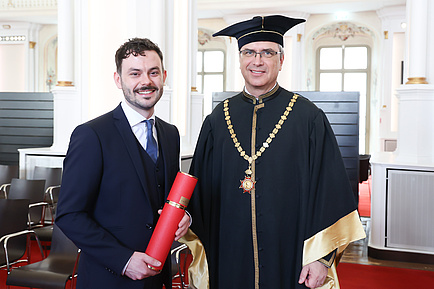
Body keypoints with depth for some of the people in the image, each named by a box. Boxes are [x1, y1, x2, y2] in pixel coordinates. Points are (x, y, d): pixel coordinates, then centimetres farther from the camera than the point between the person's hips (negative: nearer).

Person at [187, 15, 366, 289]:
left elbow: (328, 192, -5)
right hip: (230, 261, 2)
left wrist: (321, 258, -10)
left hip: (290, 261, -2)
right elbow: (201, 194, 7)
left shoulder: (309, 119, -3)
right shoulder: (217, 121, 4)